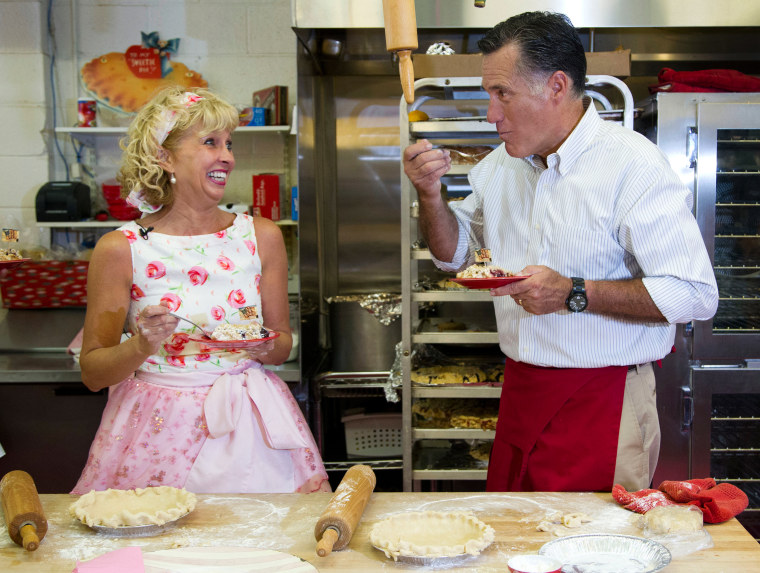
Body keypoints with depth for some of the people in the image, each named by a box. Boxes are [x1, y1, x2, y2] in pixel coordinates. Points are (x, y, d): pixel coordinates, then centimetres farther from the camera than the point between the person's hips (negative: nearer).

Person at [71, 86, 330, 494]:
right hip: (158, 432, -2)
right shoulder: (120, 249, -4)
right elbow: (92, 373, -1)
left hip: (247, 424, 2)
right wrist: (143, 345, -19)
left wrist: (264, 347, -11)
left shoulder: (261, 236, 3)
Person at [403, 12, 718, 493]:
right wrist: (431, 194, 0)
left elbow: (697, 295, -18)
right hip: (520, 394, 7)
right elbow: (456, 254, 19)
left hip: (603, 405, -6)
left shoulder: (634, 166, -15)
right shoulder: (501, 164, 9)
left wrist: (574, 293, -23)